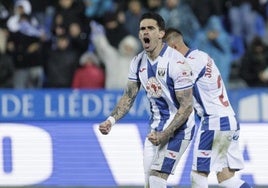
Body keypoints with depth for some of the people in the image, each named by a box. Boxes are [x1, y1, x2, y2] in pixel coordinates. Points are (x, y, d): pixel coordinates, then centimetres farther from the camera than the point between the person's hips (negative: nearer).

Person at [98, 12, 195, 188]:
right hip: (156, 126, 8)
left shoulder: (176, 62, -21)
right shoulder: (138, 62, 1)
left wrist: (164, 135, -27)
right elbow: (129, 96, 10)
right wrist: (111, 120, -7)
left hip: (178, 127, -8)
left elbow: (187, 106, -20)